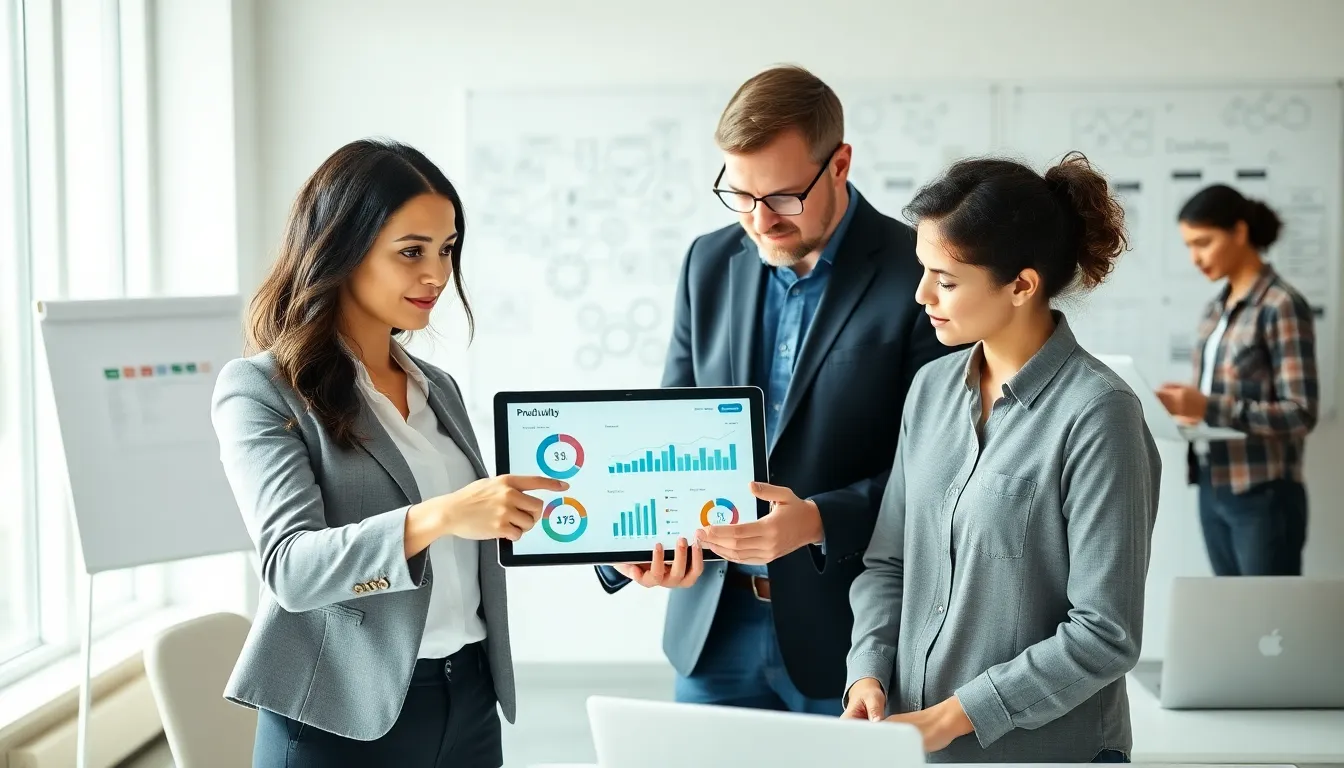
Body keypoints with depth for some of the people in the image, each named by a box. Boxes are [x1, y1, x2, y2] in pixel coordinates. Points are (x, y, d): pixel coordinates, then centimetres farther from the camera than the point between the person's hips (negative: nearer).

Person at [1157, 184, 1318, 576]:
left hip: (1263, 495, -7)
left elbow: (1300, 413, -16)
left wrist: (1206, 407, -23)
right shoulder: (1216, 309, 12)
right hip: (1213, 490, 7)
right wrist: (1186, 409, -3)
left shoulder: (1281, 306, -11)